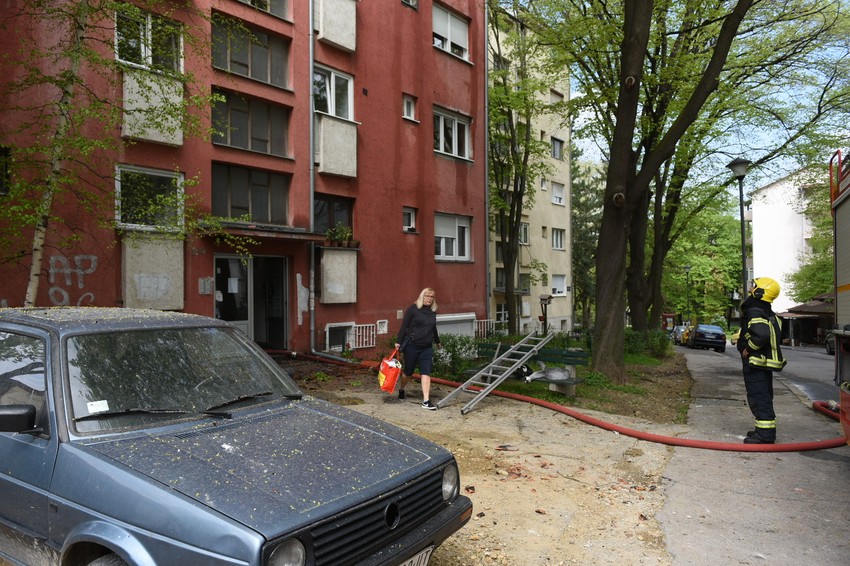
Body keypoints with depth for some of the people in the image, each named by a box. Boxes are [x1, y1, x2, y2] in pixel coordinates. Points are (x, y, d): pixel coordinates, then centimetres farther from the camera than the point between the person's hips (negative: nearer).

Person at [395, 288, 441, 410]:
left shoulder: (433, 312, 10)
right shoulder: (413, 308, -6)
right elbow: (404, 326, -7)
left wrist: (437, 341, 36)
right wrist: (399, 341, -11)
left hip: (427, 347, 4)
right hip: (412, 345, -4)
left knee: (426, 372, -7)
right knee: (408, 371, 10)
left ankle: (426, 401, -9)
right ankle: (401, 390, 39)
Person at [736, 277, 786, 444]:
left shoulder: (755, 312, -19)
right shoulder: (768, 314, 14)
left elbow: (761, 334, -34)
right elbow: (775, 335, 20)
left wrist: (748, 348, -20)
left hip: (756, 363, -11)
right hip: (765, 362, 11)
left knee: (759, 398, -7)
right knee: (764, 397, 18)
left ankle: (765, 435, -5)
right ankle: (765, 430, 28)